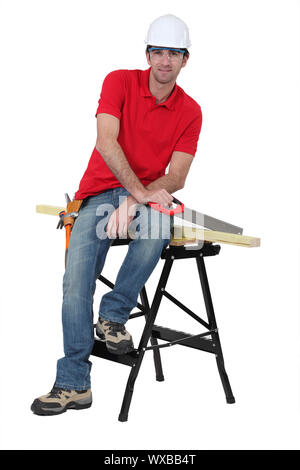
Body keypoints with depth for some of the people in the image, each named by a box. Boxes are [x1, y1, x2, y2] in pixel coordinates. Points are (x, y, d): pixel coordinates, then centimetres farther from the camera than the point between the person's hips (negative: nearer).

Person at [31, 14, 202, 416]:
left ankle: (114, 314, -15)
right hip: (101, 191, -1)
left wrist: (136, 200, -23)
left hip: (149, 194, 1)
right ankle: (73, 384, -14)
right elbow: (106, 142, -17)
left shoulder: (190, 112, 1)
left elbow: (176, 177, -5)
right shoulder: (120, 82, -3)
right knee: (77, 275, -20)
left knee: (158, 225, -37)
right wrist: (137, 189, -29)